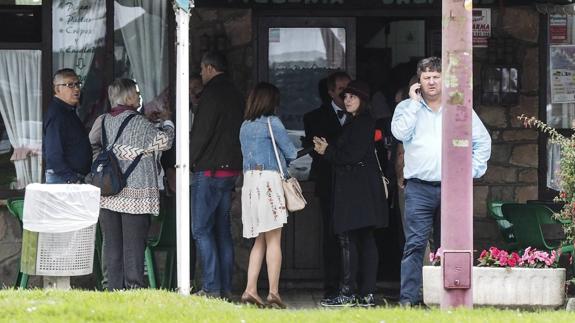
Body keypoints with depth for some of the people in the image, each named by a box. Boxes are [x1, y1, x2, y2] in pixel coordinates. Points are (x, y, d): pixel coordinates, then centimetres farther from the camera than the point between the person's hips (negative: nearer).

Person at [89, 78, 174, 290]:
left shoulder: (103, 121, 6)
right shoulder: (138, 123, -10)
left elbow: (91, 144, 19)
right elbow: (164, 141, -3)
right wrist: (167, 123, 16)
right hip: (136, 193, -5)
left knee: (112, 243, 7)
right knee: (134, 242, -3)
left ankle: (114, 288, 5)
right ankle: (133, 286, -7)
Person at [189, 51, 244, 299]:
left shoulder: (211, 94, -13)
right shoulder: (236, 96, 14)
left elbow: (201, 133, -15)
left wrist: (190, 162, -5)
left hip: (209, 169, -8)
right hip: (231, 169, 8)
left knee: (201, 229, -6)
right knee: (222, 229, 12)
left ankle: (211, 287, -11)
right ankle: (225, 287, 10)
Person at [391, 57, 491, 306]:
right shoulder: (407, 108, 10)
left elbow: (483, 142, 15)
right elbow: (400, 132, -10)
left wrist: (471, 171, 5)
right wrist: (414, 102, -5)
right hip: (419, 189, -1)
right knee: (414, 244, -10)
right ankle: (408, 299, -13)